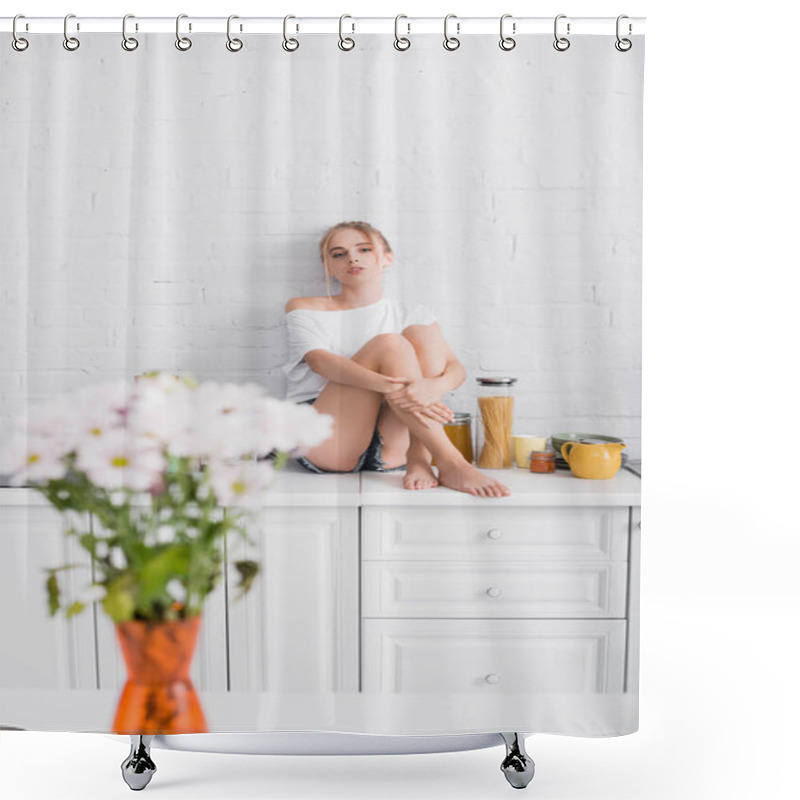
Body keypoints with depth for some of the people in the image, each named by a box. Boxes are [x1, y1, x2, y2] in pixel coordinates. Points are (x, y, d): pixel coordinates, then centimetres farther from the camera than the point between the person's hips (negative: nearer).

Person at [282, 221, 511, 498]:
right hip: (325, 443, -2)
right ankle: (450, 464, -32)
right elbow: (320, 360, -12)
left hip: (388, 451, 3)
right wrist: (389, 387, -31)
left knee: (421, 333, -14)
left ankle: (418, 460, -26)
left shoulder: (412, 316, 16)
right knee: (388, 343, -22)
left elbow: (457, 368, -1)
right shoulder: (306, 309, 11)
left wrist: (434, 387, -28)